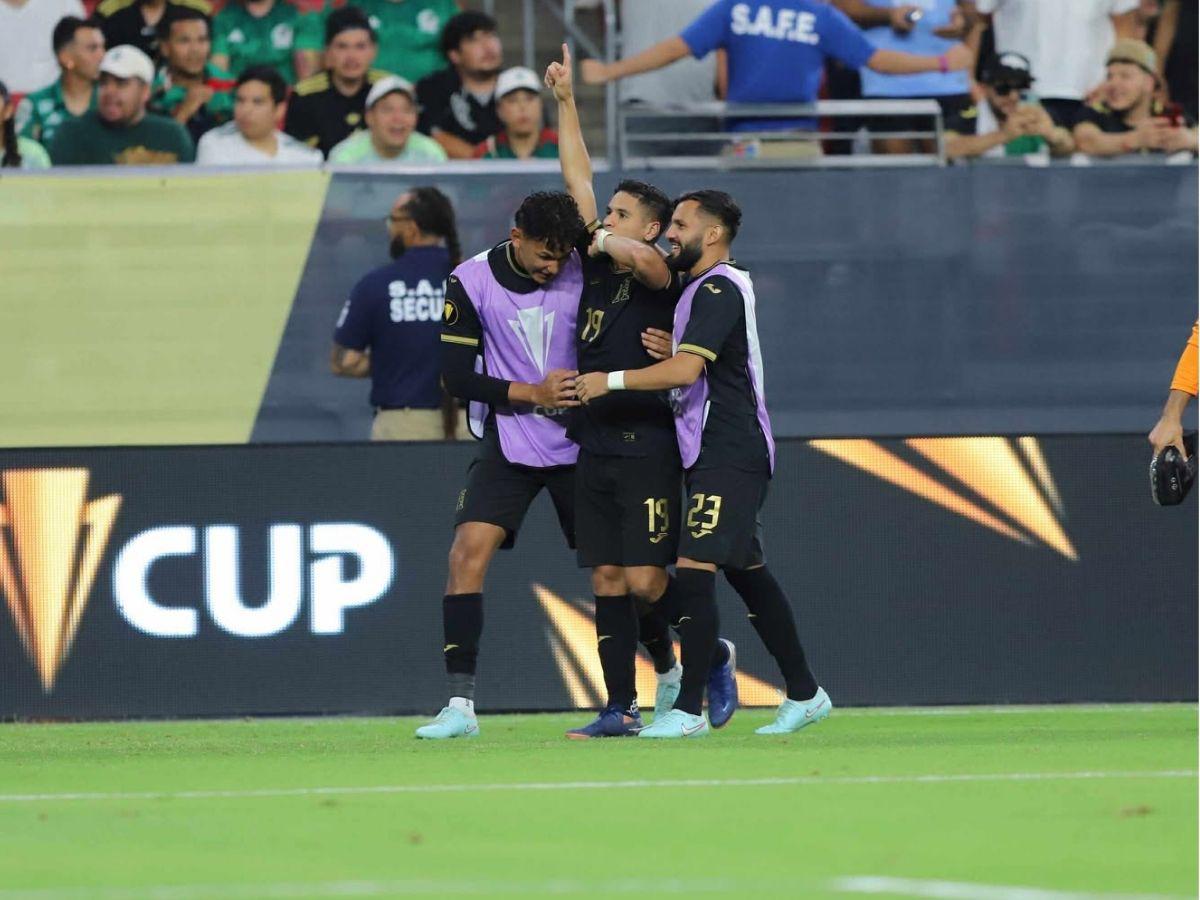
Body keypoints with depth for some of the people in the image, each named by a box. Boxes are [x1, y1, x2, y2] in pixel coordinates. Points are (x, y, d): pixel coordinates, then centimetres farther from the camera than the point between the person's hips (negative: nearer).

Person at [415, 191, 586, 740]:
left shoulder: (584, 272, -8)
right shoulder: (471, 282, -10)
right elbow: (456, 376, -10)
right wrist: (533, 393, -19)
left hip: (579, 443, 1)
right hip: (507, 445, -1)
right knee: (467, 555, -17)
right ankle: (460, 706, -16)